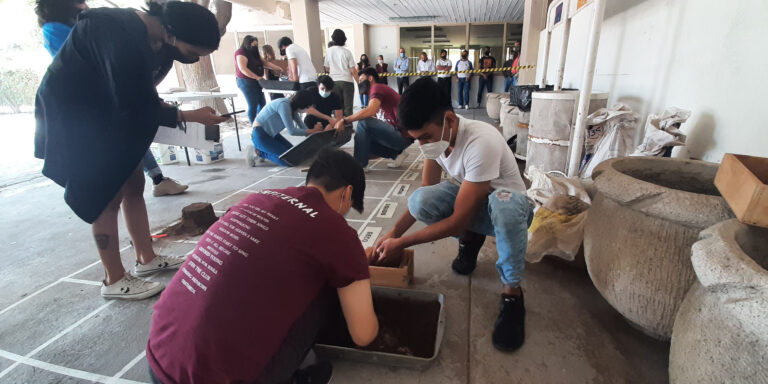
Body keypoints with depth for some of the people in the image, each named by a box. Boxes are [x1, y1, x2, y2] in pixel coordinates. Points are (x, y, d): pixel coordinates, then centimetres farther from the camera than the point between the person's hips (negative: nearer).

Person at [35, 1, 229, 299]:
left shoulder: (160, 38, -6)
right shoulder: (124, 37, -31)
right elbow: (135, 107, -26)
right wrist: (192, 116, -23)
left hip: (109, 109, 8)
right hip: (71, 111, -8)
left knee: (134, 185, 7)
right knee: (108, 195, -7)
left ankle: (146, 259, 20)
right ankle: (114, 281, 7)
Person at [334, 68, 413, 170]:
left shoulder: (377, 87, -8)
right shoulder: (382, 89, 22)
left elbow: (370, 111, -27)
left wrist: (344, 121, -22)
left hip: (403, 135, -10)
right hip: (400, 134, 10)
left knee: (364, 122, -22)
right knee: (365, 139, 15)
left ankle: (360, 164, -13)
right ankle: (396, 153, 11)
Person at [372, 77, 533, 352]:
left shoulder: (481, 142, -35)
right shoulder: (436, 135, -13)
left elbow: (458, 220, -31)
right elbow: (427, 190, -4)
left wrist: (401, 244, -27)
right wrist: (394, 232, -15)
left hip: (509, 206, -5)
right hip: (469, 200, 5)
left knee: (503, 203, -42)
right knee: (419, 201, -24)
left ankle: (512, 293, -19)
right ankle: (469, 240, 5)